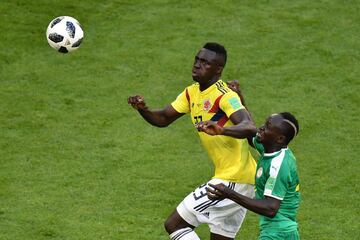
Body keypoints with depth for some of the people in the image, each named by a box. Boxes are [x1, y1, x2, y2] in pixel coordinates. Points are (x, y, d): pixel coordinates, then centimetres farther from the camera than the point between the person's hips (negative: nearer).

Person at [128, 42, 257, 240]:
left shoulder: (224, 95, -17)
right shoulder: (191, 93, 10)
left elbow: (248, 126, -32)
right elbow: (163, 119, 14)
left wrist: (220, 129, -52)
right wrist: (142, 109, -8)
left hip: (232, 180, -9)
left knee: (174, 224, -8)